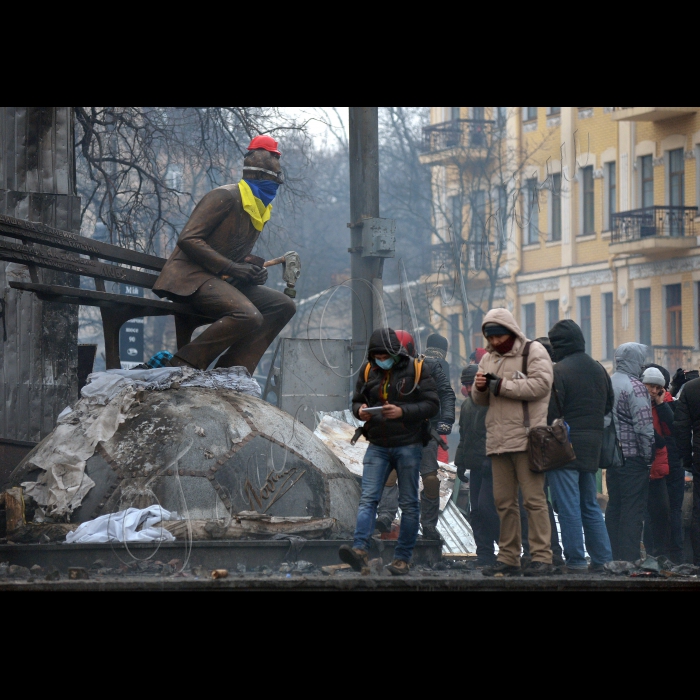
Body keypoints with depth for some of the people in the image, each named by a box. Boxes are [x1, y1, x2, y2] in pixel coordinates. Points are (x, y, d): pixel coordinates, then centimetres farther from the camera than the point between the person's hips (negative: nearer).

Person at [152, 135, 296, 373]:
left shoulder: (260, 209, 18)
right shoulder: (226, 197, -10)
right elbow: (188, 239, -17)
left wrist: (253, 272, 3)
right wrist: (232, 268, -20)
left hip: (222, 281, 9)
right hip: (191, 277, -9)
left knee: (283, 306, -4)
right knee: (248, 316, -32)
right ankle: (183, 366, -21)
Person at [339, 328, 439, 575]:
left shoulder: (416, 369, -4)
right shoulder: (368, 371, 8)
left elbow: (432, 404, -7)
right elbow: (357, 400, 16)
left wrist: (402, 412, -21)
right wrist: (360, 411, -8)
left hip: (408, 445, -3)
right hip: (378, 446, 3)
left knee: (408, 504, 2)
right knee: (368, 499, -11)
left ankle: (402, 558, 6)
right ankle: (359, 550, -23)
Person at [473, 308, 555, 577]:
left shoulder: (533, 352, -1)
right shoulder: (488, 359, 20)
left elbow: (541, 384, -16)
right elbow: (480, 401, 23)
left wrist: (502, 386, -14)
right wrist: (480, 388, -1)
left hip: (526, 439, -7)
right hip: (497, 441, 7)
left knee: (533, 498, -8)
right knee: (504, 501, 7)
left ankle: (542, 557, -8)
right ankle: (508, 559, 11)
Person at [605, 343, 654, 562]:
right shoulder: (634, 387, -13)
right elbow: (644, 426, -18)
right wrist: (648, 455, -10)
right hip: (633, 458, -8)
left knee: (614, 508, 13)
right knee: (633, 510, -5)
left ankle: (613, 556, 15)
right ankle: (630, 558, -7)